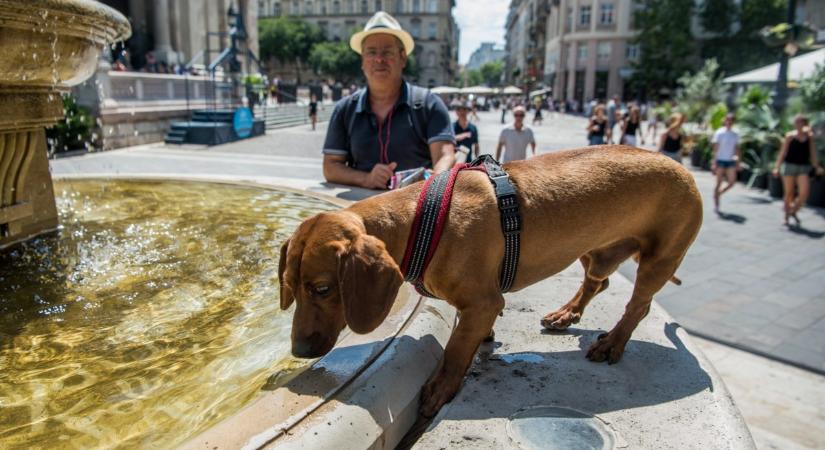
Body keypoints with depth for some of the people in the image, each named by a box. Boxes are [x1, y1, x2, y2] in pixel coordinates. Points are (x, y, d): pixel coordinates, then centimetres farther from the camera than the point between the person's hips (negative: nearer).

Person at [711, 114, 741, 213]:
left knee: (732, 182, -1)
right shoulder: (719, 133, -5)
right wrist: (714, 162, -14)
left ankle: (719, 194, 25)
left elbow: (737, 149, 14)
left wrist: (738, 162, 10)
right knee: (719, 183, -1)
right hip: (720, 160, -5)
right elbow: (715, 148, -8)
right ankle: (716, 204, 9)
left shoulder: (735, 135, 9)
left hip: (731, 161, 5)